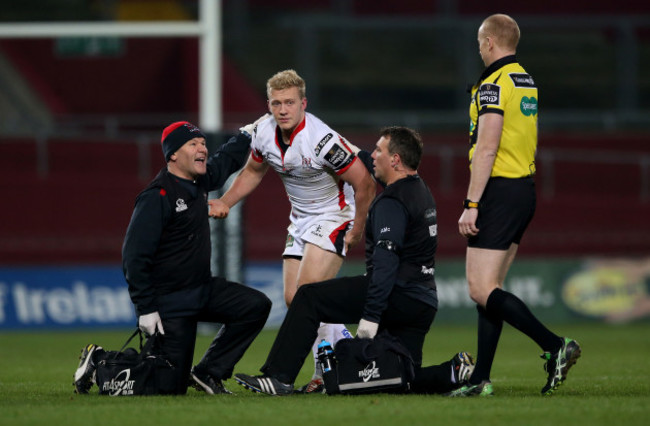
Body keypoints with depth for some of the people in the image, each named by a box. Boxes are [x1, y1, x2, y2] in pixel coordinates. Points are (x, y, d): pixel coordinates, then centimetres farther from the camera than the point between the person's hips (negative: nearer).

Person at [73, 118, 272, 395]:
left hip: (202, 290, 9)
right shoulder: (156, 198, -21)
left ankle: (207, 372, 2)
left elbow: (226, 161, 31)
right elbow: (134, 256, -23)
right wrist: (145, 309, -24)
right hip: (169, 305, -9)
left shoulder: (198, 181, 5)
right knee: (171, 387, -8)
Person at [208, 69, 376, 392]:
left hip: (335, 216, -8)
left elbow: (364, 184, -20)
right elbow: (253, 171, 15)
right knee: (293, 299, 1)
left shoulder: (323, 140, -28)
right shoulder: (264, 134, -7)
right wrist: (225, 202, 4)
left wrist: (356, 231, -15)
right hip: (300, 218, 8)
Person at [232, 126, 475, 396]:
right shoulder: (422, 193, 20)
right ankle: (454, 372, -4)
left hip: (398, 295, -9)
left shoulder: (392, 201, -12)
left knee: (308, 298, -6)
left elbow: (385, 262, -22)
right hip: (425, 301, 9)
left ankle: (279, 377, -11)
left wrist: (371, 315, -25)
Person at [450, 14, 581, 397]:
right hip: (525, 189, 10)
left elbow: (486, 149, -20)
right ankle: (481, 380, 9)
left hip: (500, 191, -10)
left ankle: (555, 346, -19)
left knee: (482, 290, -11)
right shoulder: (527, 82, 15)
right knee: (488, 290, 10)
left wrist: (472, 205, -19)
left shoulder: (493, 85, -14)